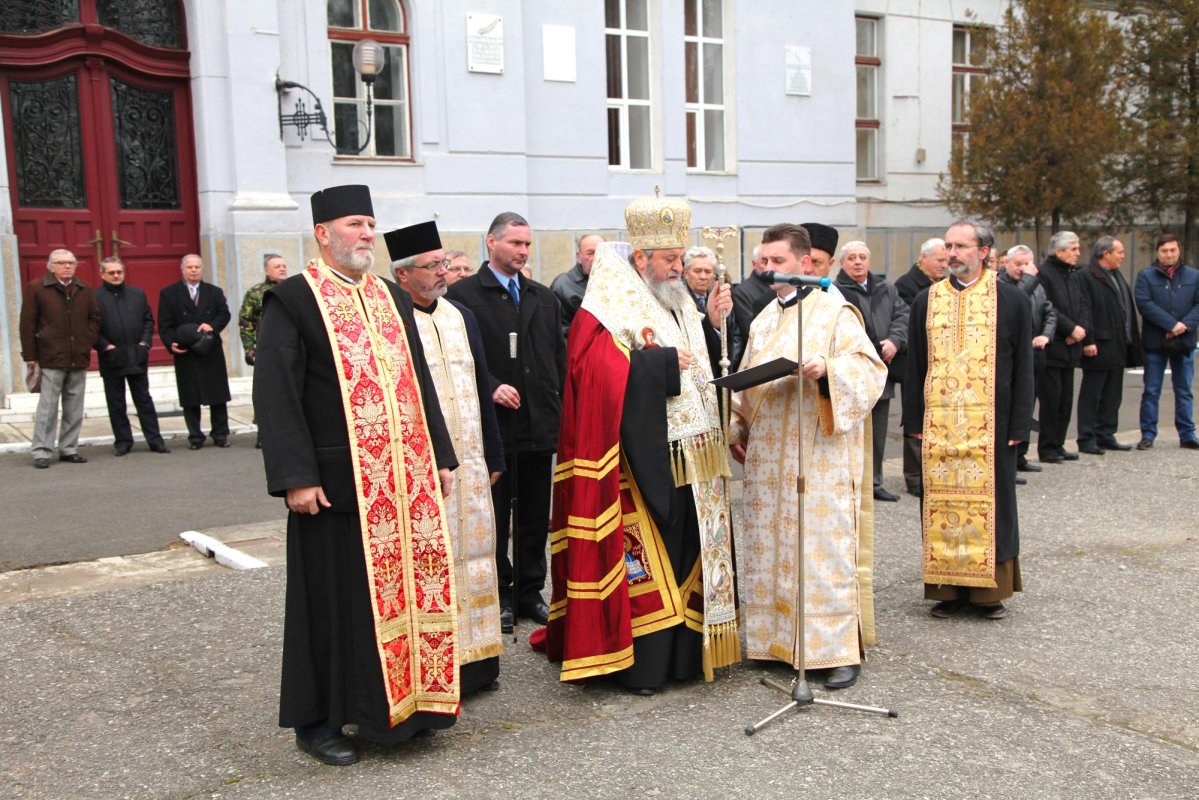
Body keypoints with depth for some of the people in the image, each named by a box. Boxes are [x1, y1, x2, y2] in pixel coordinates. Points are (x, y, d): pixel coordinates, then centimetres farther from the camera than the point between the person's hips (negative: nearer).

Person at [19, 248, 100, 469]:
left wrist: (88, 342, 3)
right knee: (48, 406, -4)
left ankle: (69, 449, 16)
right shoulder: (35, 288, 0)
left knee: (74, 409, 8)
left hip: (79, 359, 4)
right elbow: (27, 324, -1)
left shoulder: (85, 290, 11)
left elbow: (94, 318, 18)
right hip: (51, 359, -4)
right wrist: (30, 356, -5)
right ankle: (41, 451, 2)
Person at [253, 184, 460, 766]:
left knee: (403, 591, 10)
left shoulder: (393, 299, 15)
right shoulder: (292, 300, -4)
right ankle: (317, 722, 18)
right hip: (336, 481, -6)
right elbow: (274, 394, -11)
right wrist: (295, 477, -18)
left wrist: (440, 457, 12)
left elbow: (420, 383, 18)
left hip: (405, 476, 6)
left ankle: (397, 706, 25)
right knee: (335, 600, 2)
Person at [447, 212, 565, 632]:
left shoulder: (544, 298, 14)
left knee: (536, 515, 12)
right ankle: (499, 595, 16)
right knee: (495, 515, 6)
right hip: (493, 424, -5)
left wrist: (559, 405, 6)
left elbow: (560, 357, 15)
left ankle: (530, 591, 23)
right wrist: (490, 387, -20)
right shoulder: (463, 294, -4)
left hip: (540, 424, 5)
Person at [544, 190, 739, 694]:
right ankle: (638, 664, 7)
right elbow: (602, 374, -23)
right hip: (642, 462, -8)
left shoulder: (677, 303, 16)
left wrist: (711, 323, 2)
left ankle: (683, 651, 23)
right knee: (643, 558, -3)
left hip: (690, 459, 8)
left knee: (687, 554, 12)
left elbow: (704, 365, 18)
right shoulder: (608, 310, -9)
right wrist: (664, 361, -18)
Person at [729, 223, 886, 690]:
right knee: (771, 545, 8)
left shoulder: (835, 313, -3)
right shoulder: (763, 321, 17)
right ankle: (777, 638, 19)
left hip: (819, 455, -6)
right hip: (767, 456, 7)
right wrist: (739, 430, 11)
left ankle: (841, 649, 2)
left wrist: (827, 369, -28)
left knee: (824, 547, -6)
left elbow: (870, 369, -11)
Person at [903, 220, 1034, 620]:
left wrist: (1019, 424, -4)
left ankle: (989, 590, 14)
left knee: (988, 501, 2)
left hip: (990, 423, -2)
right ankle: (949, 589, 13)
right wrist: (914, 420, 4)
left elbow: (1023, 367, 2)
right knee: (942, 501, 4)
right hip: (938, 422, 2)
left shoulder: (1012, 300, 3)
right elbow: (915, 367, 11)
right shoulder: (926, 300, 10)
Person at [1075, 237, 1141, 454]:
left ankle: (1106, 436, 21)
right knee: (1091, 396, -3)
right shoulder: (1085, 277, -11)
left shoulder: (1117, 276, 19)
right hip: (1099, 347, -9)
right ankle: (1087, 440, 1)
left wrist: (1131, 341, 15)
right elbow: (1083, 311, -18)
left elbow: (1128, 310, 20)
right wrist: (1088, 341, -23)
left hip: (1118, 347, 9)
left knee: (1112, 396, 13)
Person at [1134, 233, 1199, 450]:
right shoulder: (1146, 276, 0)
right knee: (1151, 391, 3)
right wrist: (1172, 324, -19)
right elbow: (1144, 304, -13)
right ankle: (1148, 434, 8)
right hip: (1155, 342, -2)